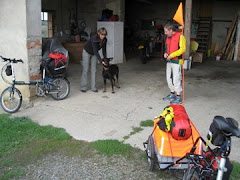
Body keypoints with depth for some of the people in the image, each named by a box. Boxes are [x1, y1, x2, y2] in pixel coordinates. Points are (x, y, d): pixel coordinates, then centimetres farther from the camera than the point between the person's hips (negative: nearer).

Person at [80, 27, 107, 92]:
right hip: (86, 52, -5)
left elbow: (104, 50, -9)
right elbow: (95, 51, -37)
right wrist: (101, 61, -39)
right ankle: (83, 87, 4)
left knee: (94, 70, 0)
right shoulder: (94, 38, -35)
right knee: (85, 70, -3)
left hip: (94, 54, 5)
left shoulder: (105, 40, -17)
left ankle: (93, 87, 4)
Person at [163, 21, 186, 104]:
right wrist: (165, 53, 4)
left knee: (176, 79, -5)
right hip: (169, 61, 8)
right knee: (169, 78, 14)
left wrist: (171, 55, -19)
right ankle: (172, 94, 29)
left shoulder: (180, 36, -12)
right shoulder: (168, 37, 13)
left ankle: (178, 97, 4)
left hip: (177, 61, -8)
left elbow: (182, 49, -19)